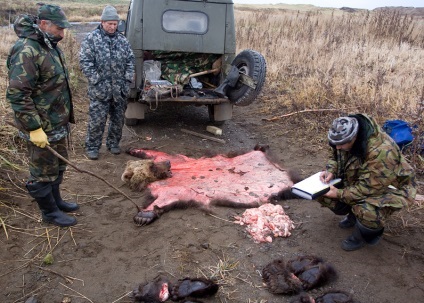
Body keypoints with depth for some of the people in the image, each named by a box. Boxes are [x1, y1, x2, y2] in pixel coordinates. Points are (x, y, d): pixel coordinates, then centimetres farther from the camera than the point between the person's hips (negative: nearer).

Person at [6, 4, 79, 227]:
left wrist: (66, 116, 22)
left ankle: (56, 200, 40)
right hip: (41, 128, -9)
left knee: (58, 165, 22)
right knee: (43, 171, 7)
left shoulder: (50, 46, 9)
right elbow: (17, 95, -25)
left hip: (58, 123, 9)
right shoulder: (26, 51, -22)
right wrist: (34, 128, -24)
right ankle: (49, 212, 24)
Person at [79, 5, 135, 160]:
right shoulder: (91, 39, -3)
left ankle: (113, 143, 29)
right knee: (97, 120, -1)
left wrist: (128, 79, 2)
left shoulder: (122, 40, 10)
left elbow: (130, 60, 13)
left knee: (118, 118, 12)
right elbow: (85, 62, -8)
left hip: (120, 89, 4)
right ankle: (92, 147, 14)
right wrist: (96, 81, -13)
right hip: (100, 89, -4)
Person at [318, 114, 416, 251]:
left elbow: (369, 188, -34)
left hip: (389, 186, -7)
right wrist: (331, 171, -17)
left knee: (368, 213, -38)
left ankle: (364, 236, -1)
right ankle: (353, 214, 18)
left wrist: (340, 194, -32)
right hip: (356, 181, 8)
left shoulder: (381, 152, -38)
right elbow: (334, 157, 3)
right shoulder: (344, 138, -15)